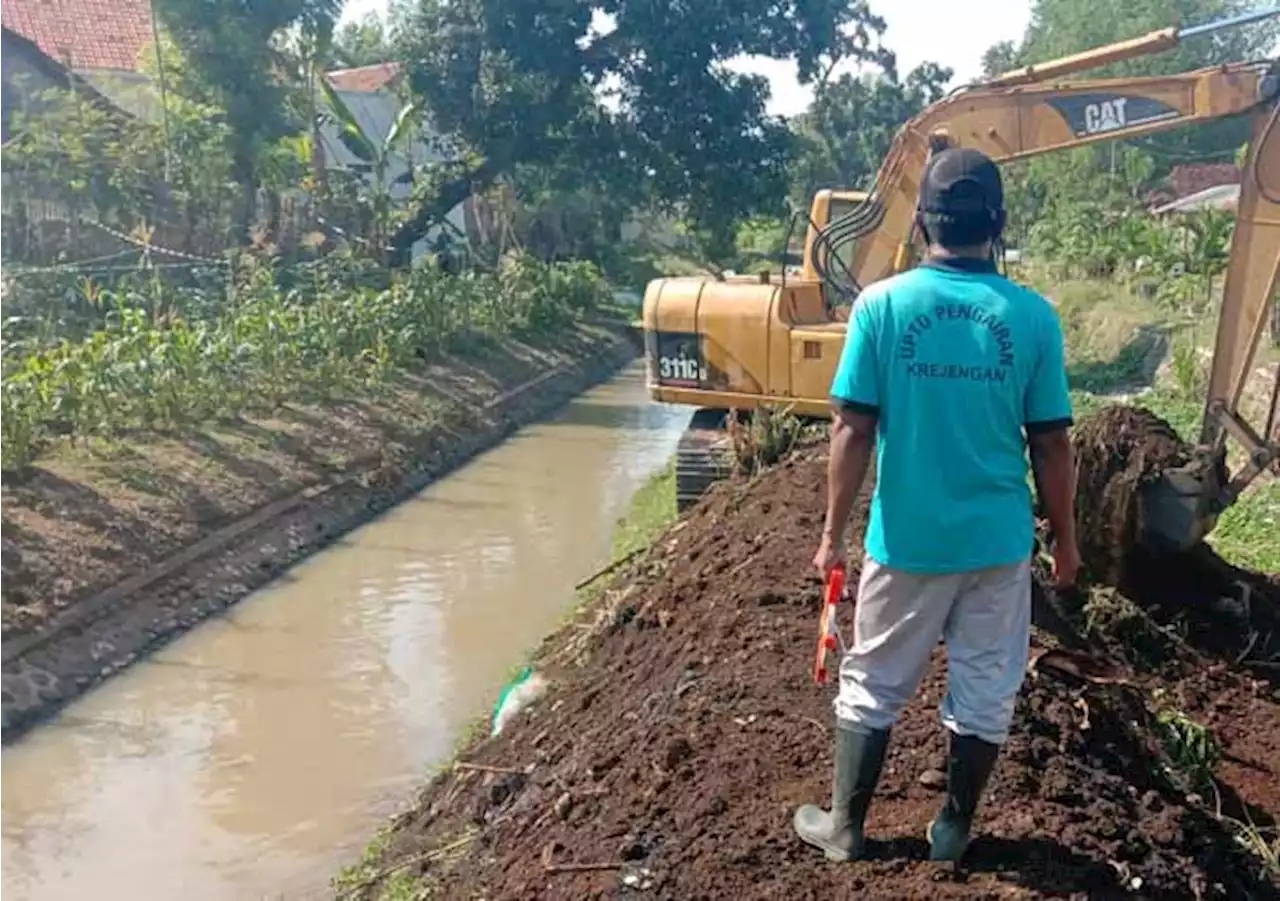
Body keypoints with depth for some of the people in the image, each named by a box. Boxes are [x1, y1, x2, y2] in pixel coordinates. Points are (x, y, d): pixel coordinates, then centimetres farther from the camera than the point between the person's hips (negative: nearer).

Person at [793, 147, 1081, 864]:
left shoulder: (882, 304, -10)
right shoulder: (1033, 315, -8)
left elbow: (854, 432, -11)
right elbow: (1052, 445, -4)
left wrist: (834, 532, -1)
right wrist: (1066, 539, 9)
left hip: (907, 540, 0)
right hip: (999, 541, 1)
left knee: (873, 687, 15)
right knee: (986, 693, 17)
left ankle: (845, 827, 28)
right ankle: (954, 829, 31)